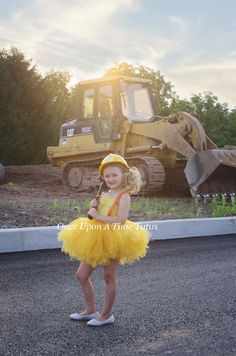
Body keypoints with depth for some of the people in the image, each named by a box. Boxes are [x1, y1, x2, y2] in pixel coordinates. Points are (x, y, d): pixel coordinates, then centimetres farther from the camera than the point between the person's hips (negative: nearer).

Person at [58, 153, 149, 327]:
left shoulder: (124, 196, -11)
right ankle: (91, 310, 26)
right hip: (96, 240, 8)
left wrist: (97, 216, -21)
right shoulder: (104, 195, 11)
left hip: (113, 240, -8)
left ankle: (106, 314, 19)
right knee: (82, 274, 11)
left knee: (109, 277, 5)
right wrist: (94, 208, 0)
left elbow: (121, 220, -26)